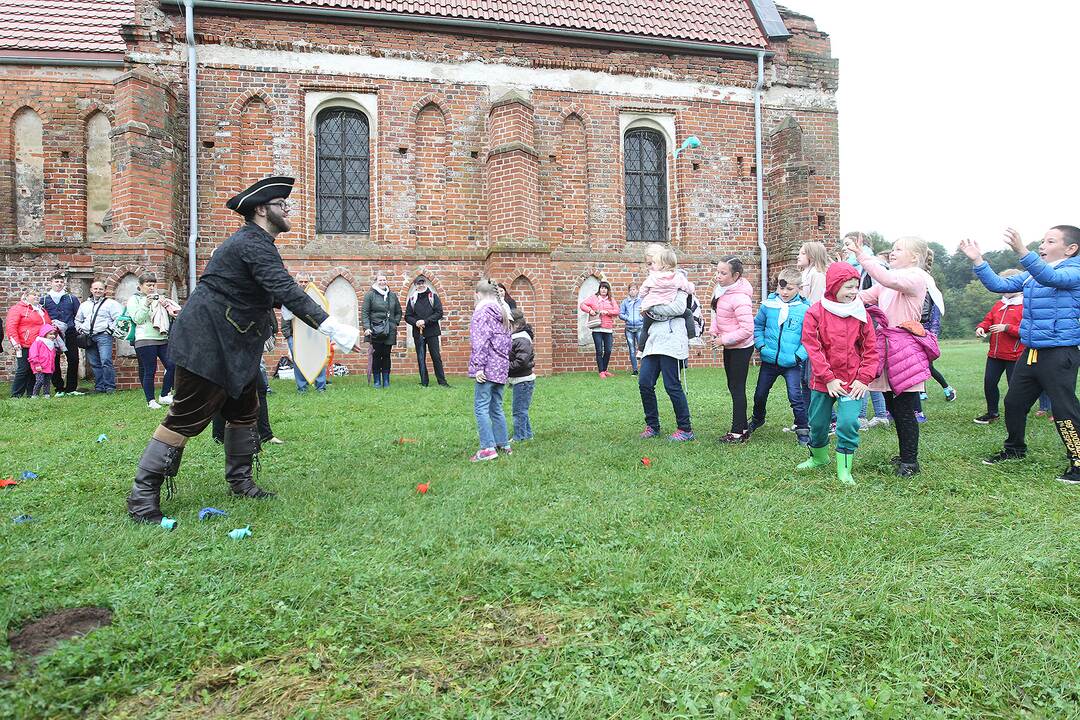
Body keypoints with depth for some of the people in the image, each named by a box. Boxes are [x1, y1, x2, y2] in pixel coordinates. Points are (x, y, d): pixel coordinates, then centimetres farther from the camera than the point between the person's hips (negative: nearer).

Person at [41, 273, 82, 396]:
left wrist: (75, 328, -2)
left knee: (73, 360, -5)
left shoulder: (72, 298, 11)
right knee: (54, 362, 1)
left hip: (69, 334, 0)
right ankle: (59, 389, 9)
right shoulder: (44, 299, 10)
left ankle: (71, 388, 4)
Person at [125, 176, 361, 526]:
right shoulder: (254, 243, -19)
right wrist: (335, 330, -38)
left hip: (230, 345, 11)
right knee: (186, 418, -5)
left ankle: (240, 481, 26)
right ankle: (142, 496, 5)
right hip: (206, 343, -11)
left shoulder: (254, 241, 14)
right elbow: (286, 291, -32)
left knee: (244, 411, 14)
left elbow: (273, 294, 19)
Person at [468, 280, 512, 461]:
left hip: (487, 368, -8)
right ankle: (503, 444, 18)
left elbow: (480, 342, -16)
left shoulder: (481, 312, -8)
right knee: (496, 407, 15)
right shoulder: (502, 313, 18)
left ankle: (488, 448, -10)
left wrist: (478, 366, -16)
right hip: (502, 367, 8)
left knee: (481, 407, -7)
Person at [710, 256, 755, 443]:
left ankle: (738, 432, 7)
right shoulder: (721, 290, 1)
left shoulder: (740, 298, -26)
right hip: (729, 346, 10)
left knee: (737, 388, -3)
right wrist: (714, 331, 2)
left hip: (741, 347, -10)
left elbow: (747, 329, -27)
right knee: (733, 386, 16)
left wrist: (724, 339, -21)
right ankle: (743, 427, 28)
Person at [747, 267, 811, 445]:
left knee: (795, 397, -7)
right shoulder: (768, 304, -2)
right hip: (769, 360, 4)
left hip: (792, 364, -3)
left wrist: (799, 355, -15)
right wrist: (760, 345, -1)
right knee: (760, 394, 17)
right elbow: (757, 325, 10)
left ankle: (803, 429, 10)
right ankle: (757, 419, 43)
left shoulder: (805, 309, -10)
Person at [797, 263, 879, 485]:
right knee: (818, 423, 14)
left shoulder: (860, 313, -1)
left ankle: (844, 469, 4)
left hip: (853, 382, 0)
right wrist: (829, 378, -14)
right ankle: (819, 457, 40)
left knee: (848, 423, -12)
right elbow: (813, 348, -11)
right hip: (823, 381, 0)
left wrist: (864, 378, -7)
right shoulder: (815, 312, -8)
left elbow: (871, 349, 1)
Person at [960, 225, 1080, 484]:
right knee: (1013, 403, 15)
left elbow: (1050, 277, -30)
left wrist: (1022, 251, -45)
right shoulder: (1031, 275, 14)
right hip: (1030, 353, 8)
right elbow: (999, 285, 10)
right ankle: (1015, 449, 32)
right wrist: (977, 260, -2)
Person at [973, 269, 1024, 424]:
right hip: (994, 354, 6)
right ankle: (992, 413, 25)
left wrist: (1007, 327, -22)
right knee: (989, 383, 9)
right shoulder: (998, 305, 12)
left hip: (1014, 356, -6)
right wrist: (981, 327, -4)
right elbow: (988, 320, 16)